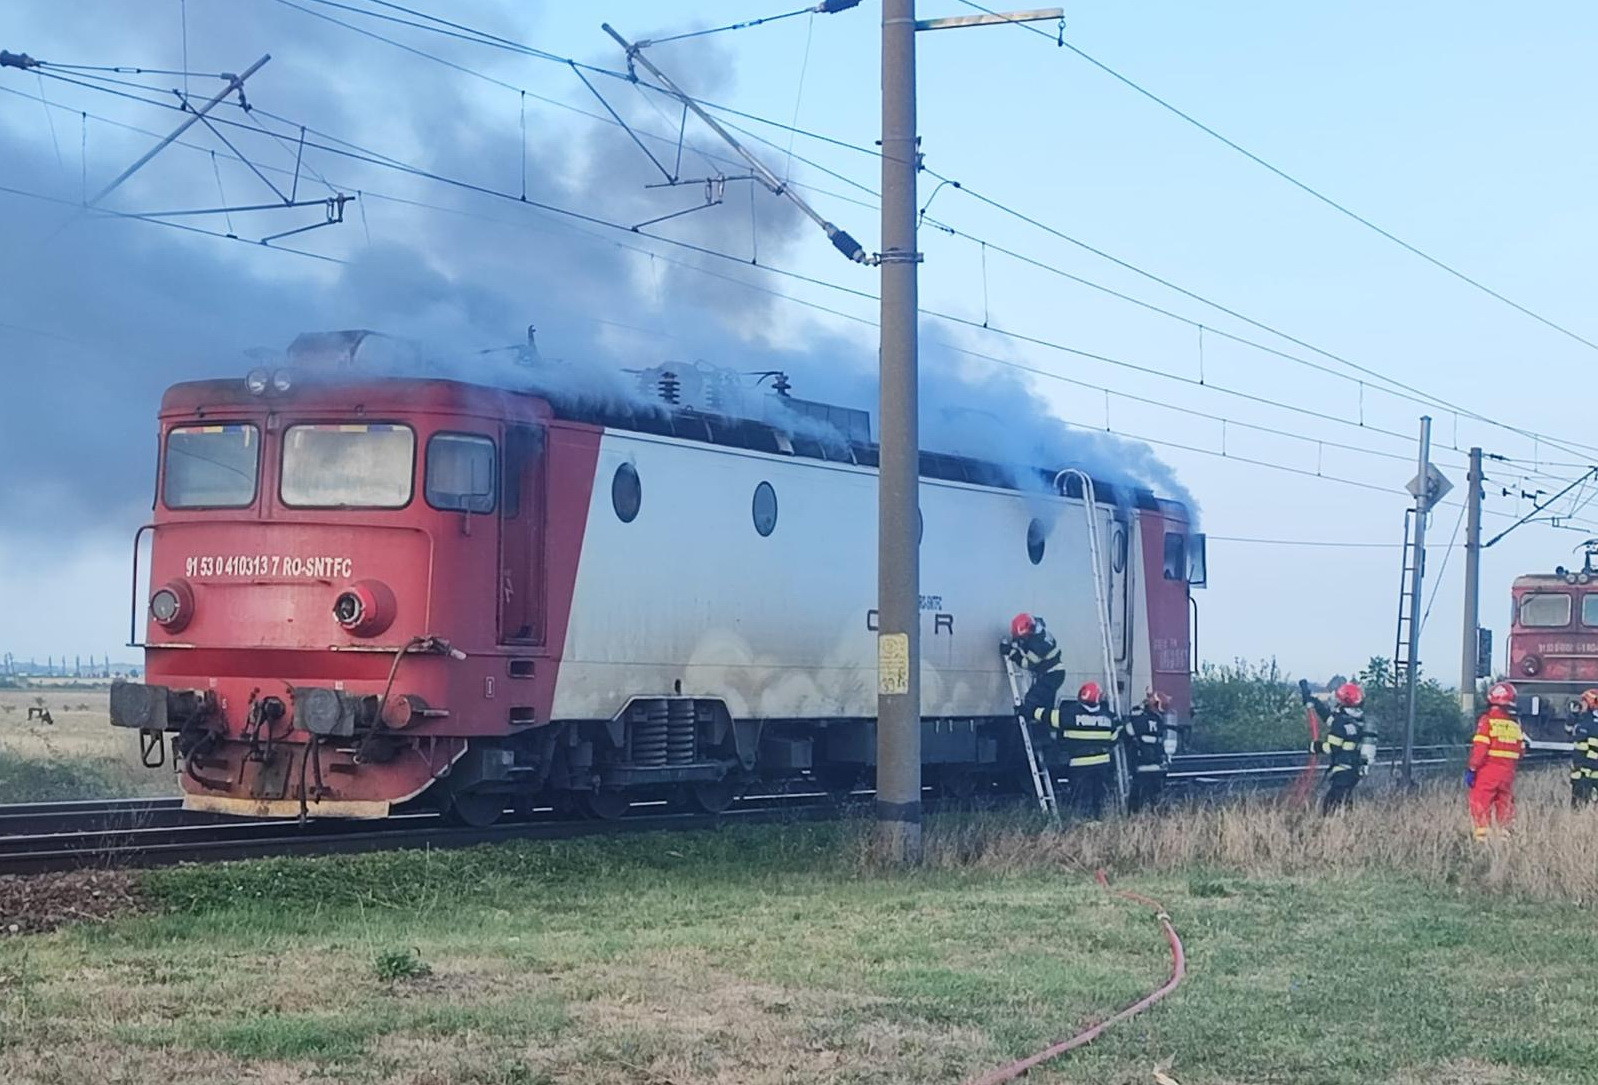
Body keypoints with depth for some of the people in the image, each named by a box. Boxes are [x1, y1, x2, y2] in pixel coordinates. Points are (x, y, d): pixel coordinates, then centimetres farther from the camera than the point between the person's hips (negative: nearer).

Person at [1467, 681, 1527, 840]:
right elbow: (1521, 751, 12)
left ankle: (1481, 834, -9)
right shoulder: (1516, 723, 9)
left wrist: (1471, 769, -10)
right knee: (1504, 804, 14)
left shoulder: (1488, 719, -9)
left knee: (1480, 803, -3)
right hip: (1508, 772, 6)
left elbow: (1480, 747, -14)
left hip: (1488, 769, -5)